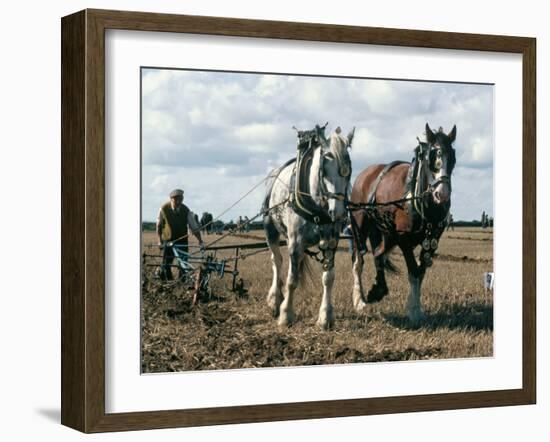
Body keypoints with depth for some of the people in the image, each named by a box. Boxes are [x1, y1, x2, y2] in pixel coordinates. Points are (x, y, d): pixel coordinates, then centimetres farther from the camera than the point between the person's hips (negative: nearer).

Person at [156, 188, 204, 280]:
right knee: (166, 265, -7)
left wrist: (200, 242, -15)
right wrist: (160, 240, -3)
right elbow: (159, 225, 2)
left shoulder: (186, 210, -10)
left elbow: (194, 227, -7)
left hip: (182, 240, 1)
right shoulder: (164, 209, -11)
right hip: (168, 241, -1)